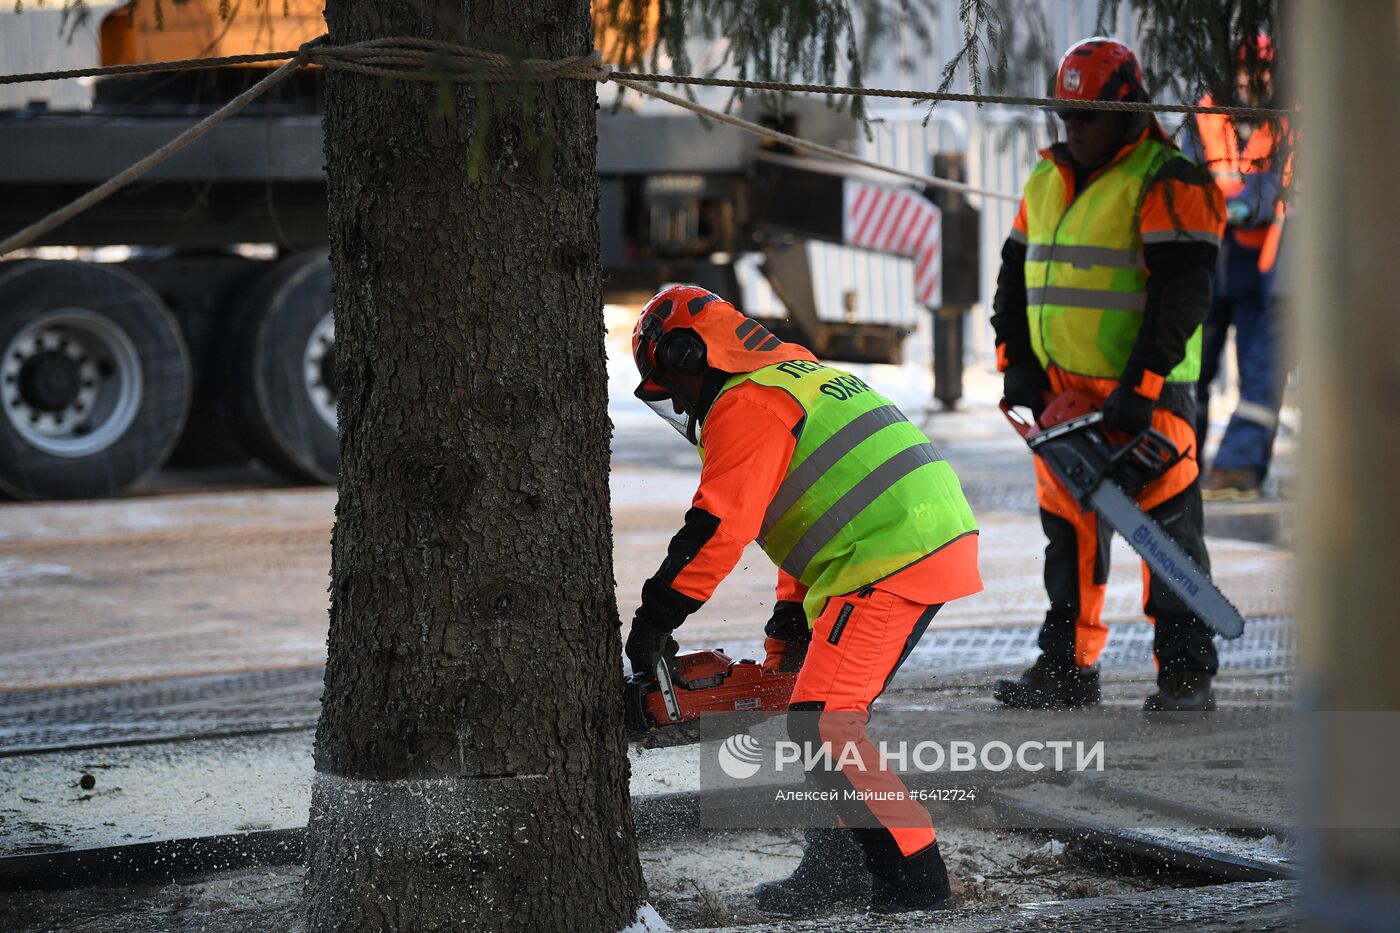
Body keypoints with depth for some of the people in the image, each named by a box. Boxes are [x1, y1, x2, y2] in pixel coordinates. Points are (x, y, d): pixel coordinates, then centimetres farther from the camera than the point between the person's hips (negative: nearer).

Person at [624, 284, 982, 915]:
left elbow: (719, 526, -15)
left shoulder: (746, 406, -6)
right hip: (937, 542, 11)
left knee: (822, 721, -12)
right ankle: (837, 867, 24)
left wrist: (655, 619, -9)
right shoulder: (801, 377, 26)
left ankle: (915, 878, -14)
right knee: (833, 706, 18)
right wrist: (788, 629, 30)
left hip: (891, 563, -11)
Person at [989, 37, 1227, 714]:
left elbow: (1182, 291, -17)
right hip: (1062, 392, 7)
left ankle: (1187, 676, 0)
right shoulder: (1046, 182, 14)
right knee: (1067, 530, 11)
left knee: (1167, 528, -3)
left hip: (1145, 395, -7)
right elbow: (1015, 277, 18)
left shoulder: (1168, 183, -10)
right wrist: (1016, 362, 6)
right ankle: (1067, 668, 18)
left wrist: (1140, 384, -22)